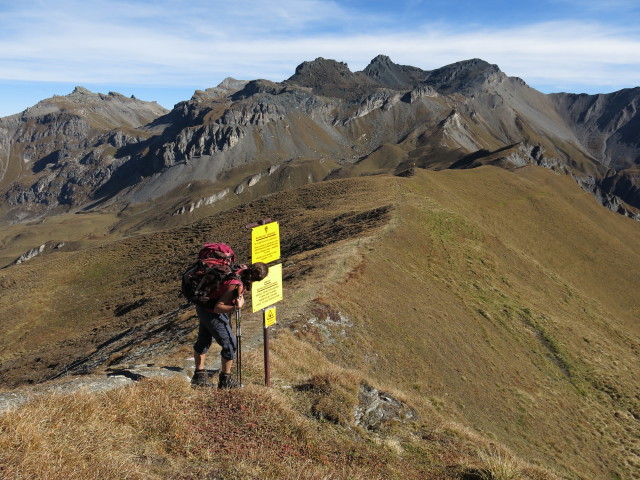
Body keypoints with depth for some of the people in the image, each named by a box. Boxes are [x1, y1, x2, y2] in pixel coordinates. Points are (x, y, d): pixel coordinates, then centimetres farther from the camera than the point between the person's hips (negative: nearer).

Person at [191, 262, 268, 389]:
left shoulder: (241, 271, -7)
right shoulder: (237, 285, -31)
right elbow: (218, 307, -29)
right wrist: (235, 308, -42)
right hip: (213, 314, -9)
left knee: (203, 342, 22)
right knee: (230, 345, 4)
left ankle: (199, 376, 38)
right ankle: (225, 380, 18)